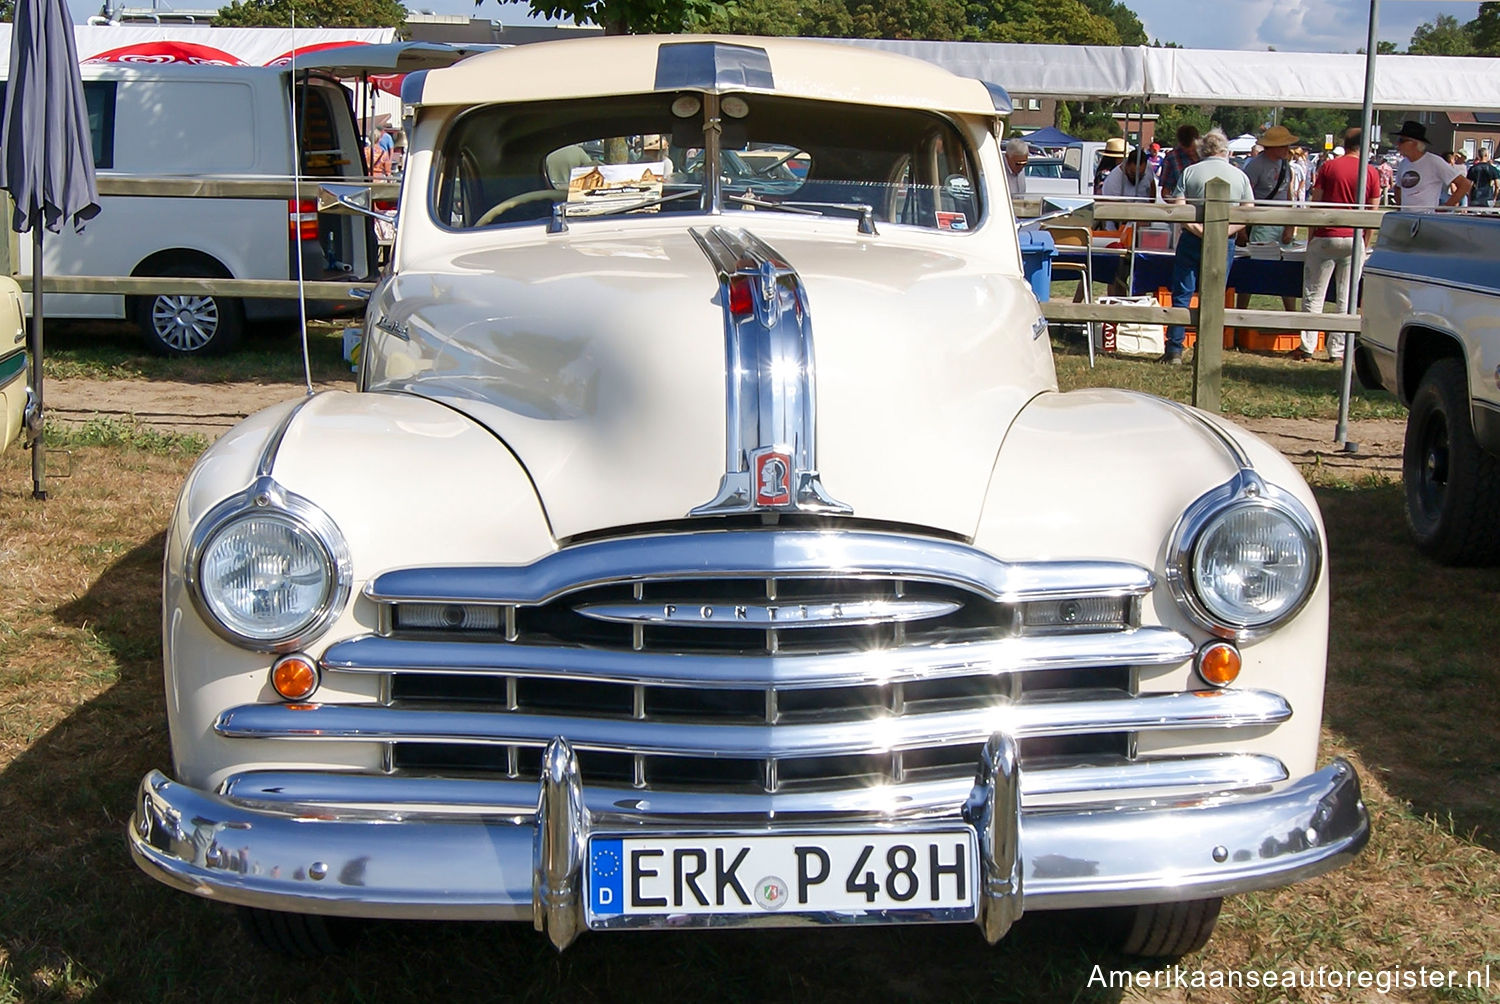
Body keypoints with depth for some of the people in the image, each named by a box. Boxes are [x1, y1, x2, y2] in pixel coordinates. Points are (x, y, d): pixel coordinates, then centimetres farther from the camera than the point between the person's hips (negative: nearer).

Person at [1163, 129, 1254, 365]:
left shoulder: (1190, 172, 0)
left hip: (1192, 240, -1)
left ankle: (1174, 350, 1)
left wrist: (1198, 230, -13)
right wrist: (1226, 230, -8)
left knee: (1182, 295, 4)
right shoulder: (1240, 176, 6)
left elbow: (1177, 209, -10)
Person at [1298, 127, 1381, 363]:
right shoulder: (1371, 172, 1)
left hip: (1325, 237, -1)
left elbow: (1315, 204, -1)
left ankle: (1307, 347, 2)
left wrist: (1311, 236, 7)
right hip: (1353, 239, 1)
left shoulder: (1328, 167, -1)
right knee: (1346, 298, 7)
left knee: (1314, 295, 4)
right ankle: (1338, 349, 7)